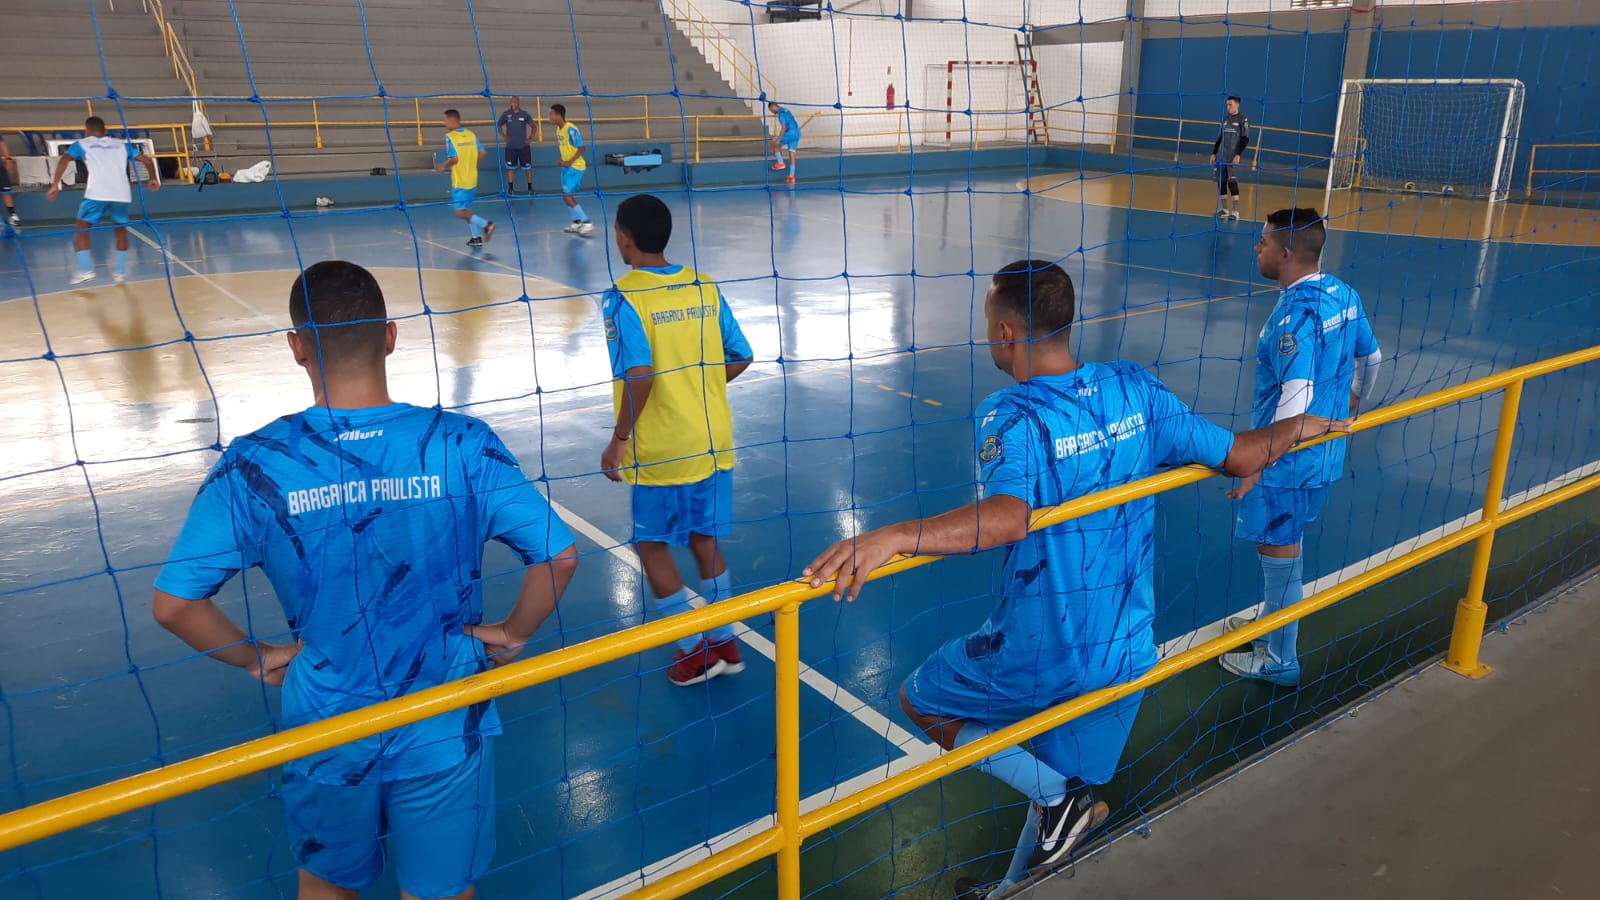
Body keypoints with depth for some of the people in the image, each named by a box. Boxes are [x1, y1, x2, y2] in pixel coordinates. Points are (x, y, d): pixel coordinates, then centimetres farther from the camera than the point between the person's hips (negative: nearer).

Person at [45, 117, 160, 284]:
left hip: (97, 194, -3)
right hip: (122, 194, 3)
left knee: (82, 229, 12)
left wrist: (55, 185, -3)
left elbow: (65, 159, -1)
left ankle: (86, 270, 1)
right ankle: (120, 271, 23)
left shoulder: (82, 144, 16)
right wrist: (153, 179, 38)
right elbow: (147, 160, 22)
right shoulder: (121, 144, 24)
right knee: (121, 229, 24)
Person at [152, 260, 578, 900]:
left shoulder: (254, 466, -15)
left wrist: (257, 658, 4)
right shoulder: (461, 446, -16)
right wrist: (513, 634, 0)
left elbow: (172, 604, -11)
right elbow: (559, 556, -16)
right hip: (443, 735, 0)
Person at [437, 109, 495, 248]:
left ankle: (486, 224, -15)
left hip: (459, 181, -7)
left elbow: (454, 158, -20)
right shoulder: (471, 134, 5)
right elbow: (481, 152, 4)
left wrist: (444, 166, -2)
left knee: (460, 213, -3)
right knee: (466, 209, 19)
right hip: (472, 179, 7)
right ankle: (477, 237, 18)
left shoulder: (450, 137, -12)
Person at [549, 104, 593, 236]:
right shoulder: (558, 130, 8)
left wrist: (569, 162, -23)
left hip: (575, 167, -9)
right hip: (566, 166, 9)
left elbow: (581, 148, -19)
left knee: (567, 196, -12)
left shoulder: (570, 129, -19)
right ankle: (577, 222, 23)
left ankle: (587, 223, -7)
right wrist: (563, 161, 4)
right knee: (566, 196, 12)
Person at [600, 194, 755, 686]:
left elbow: (639, 376, -23)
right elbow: (740, 359, 4)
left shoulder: (624, 298, -14)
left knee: (653, 545, 12)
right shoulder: (705, 288, 2)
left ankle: (694, 650, 16)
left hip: (660, 451, -5)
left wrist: (619, 439, -13)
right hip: (712, 442, 6)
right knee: (705, 540, 19)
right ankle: (724, 643, 27)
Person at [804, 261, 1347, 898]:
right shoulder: (1135, 390, -3)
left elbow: (1008, 517, -40)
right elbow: (1239, 457, 3)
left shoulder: (1010, 417, -21)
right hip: (1128, 655, 6)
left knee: (920, 701, 18)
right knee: (1059, 788, 24)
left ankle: (1061, 801, 7)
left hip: (1039, 661, -6)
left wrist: (890, 537, -51)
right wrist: (1296, 426, 24)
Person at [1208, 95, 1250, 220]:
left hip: (1233, 157, -6)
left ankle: (1236, 212, -9)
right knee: (1221, 182, 4)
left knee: (1232, 183, -11)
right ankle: (1224, 210, 13)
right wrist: (1214, 153, 13)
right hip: (1221, 157, 6)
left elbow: (1245, 139, -8)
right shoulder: (1225, 119, 14)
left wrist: (1238, 155, -17)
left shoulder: (1243, 119, -3)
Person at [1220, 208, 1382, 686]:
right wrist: (1351, 406, 35)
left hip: (1290, 458, -9)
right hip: (1327, 451, 9)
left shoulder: (1296, 314, -25)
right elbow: (1371, 359, 18)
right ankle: (1273, 624, 42)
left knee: (1278, 551, 6)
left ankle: (1279, 660, 20)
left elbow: (1295, 398, -31)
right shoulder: (1344, 296, 4)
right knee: (1283, 545, 24)